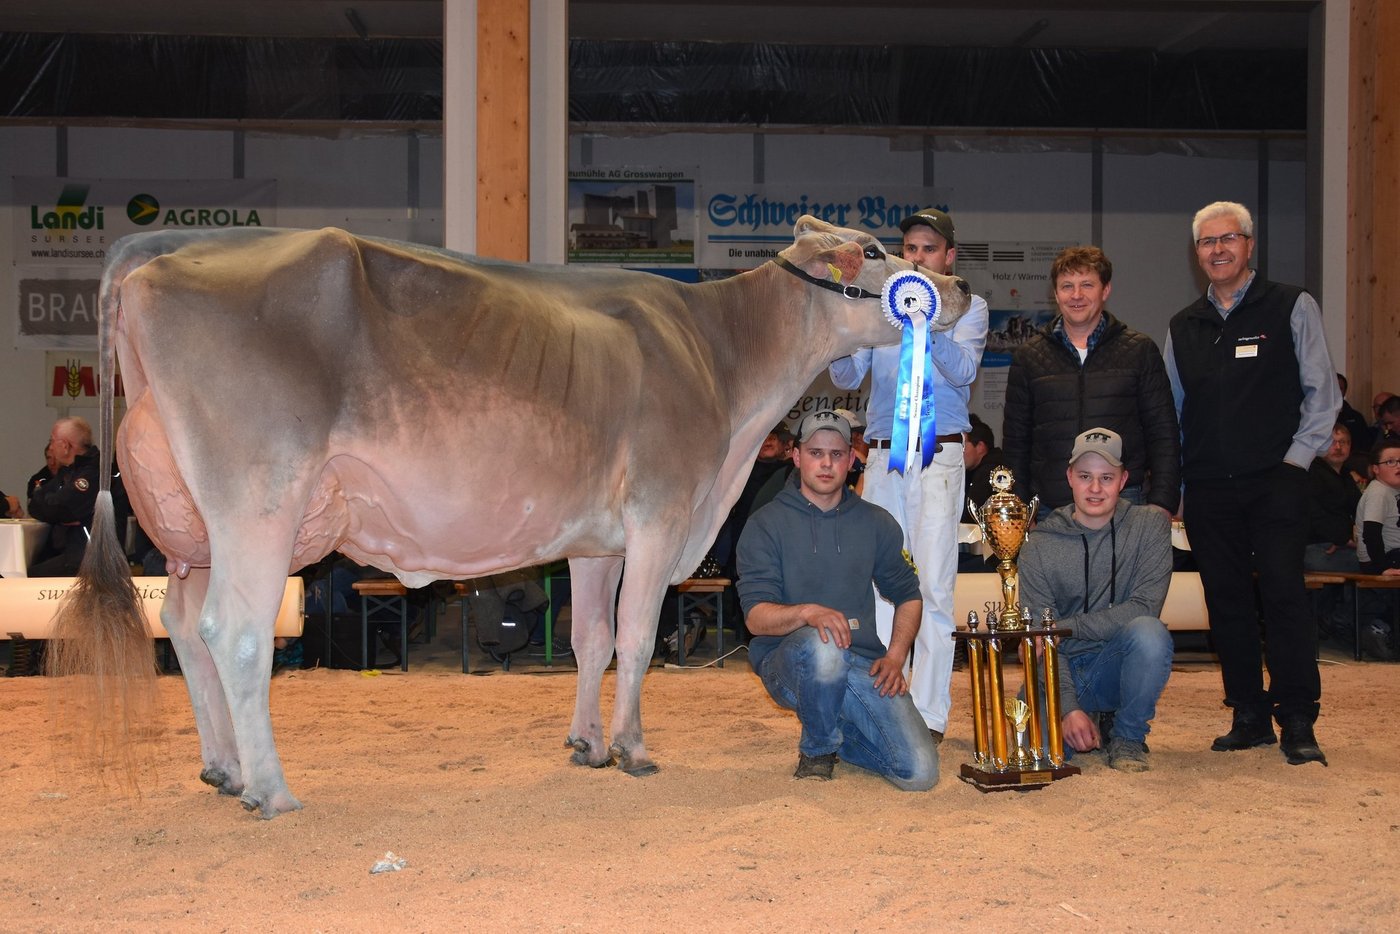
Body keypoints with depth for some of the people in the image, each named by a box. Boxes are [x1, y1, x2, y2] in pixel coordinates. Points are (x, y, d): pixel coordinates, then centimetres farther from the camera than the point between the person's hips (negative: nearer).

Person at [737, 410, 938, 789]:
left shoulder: (875, 523, 11)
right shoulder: (767, 524, -1)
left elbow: (907, 595, 20)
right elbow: (756, 616, -10)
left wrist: (895, 658, 3)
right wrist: (807, 613, -31)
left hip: (863, 665, 3)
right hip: (788, 663, -3)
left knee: (920, 774, -16)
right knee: (821, 645, -40)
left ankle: (836, 736, 16)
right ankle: (817, 749, -10)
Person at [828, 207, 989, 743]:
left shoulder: (968, 306, 8)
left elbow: (962, 370, -9)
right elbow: (846, 378, 9)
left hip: (938, 456, -3)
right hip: (882, 455, 3)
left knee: (933, 586, -7)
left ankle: (929, 713, -4)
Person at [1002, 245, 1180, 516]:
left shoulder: (1140, 351, 8)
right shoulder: (1029, 356, 11)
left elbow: (1164, 436, 7)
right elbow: (1015, 441, 14)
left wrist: (1161, 503, -3)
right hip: (1049, 508, 1)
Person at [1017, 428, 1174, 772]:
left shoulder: (1150, 524, -3)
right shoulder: (1039, 546, -4)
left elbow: (1145, 608, -14)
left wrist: (1067, 627, -18)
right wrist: (1069, 708, -21)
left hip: (1116, 666, 0)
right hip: (1063, 671, 0)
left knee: (1149, 632, -33)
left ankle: (1128, 736, -5)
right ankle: (1088, 720, 12)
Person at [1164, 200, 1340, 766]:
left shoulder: (1291, 307, 3)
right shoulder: (1182, 327, 14)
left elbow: (1322, 394, 2)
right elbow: (1173, 412, 18)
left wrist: (1297, 458, -8)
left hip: (1274, 482, -4)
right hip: (1207, 487, 4)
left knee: (1283, 595, -11)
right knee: (1227, 602, 6)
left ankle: (1298, 724, -5)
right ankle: (1249, 717, 14)